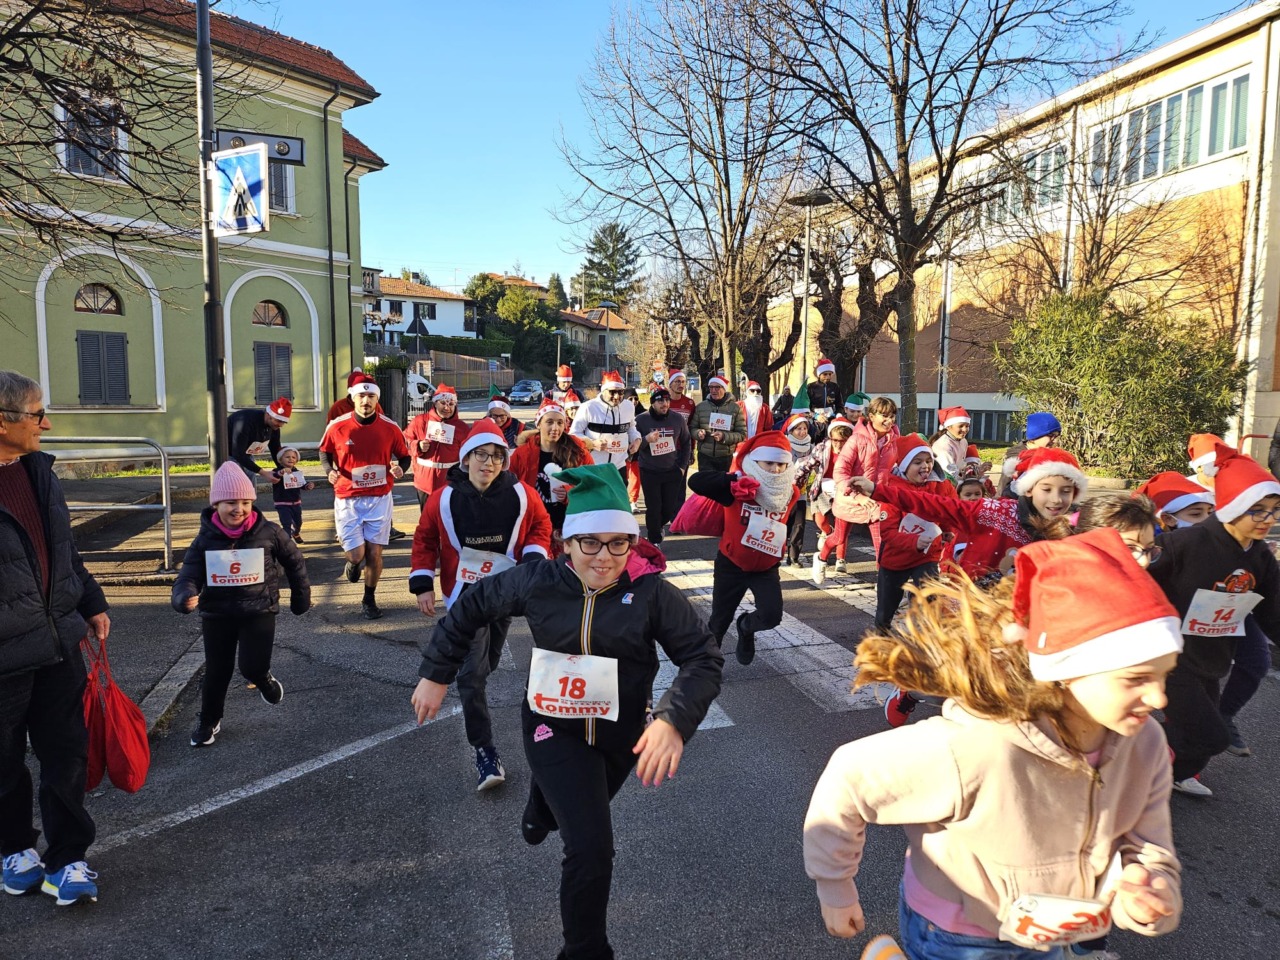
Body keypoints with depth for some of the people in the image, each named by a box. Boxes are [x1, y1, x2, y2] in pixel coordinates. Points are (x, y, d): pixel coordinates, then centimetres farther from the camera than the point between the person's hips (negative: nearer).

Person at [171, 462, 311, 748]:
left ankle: (264, 679, 25)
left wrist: (301, 596, 12)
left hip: (259, 611, -2)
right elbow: (188, 576, -10)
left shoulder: (268, 532, -10)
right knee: (216, 671, 13)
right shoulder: (205, 539, -7)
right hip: (216, 614, 2)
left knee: (253, 668, -13)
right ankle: (208, 721, 37)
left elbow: (294, 562, 5)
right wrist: (184, 597, -33)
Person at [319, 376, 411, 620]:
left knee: (374, 552, 2)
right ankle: (353, 563, 35)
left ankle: (369, 600, 24)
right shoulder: (337, 426, -6)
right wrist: (329, 470, -9)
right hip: (347, 500, -1)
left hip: (379, 499, 1)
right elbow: (325, 452, 11)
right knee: (356, 554, -5)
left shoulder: (390, 427, -4)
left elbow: (404, 456, 7)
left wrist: (400, 468, -14)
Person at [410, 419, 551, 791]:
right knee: (473, 672, -11)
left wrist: (534, 558, -12)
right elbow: (424, 540, 0)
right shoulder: (444, 499, -11)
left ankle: (471, 699, 54)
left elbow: (541, 526, 4)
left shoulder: (522, 496, -11)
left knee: (489, 662, 21)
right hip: (464, 593, -2)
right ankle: (484, 752, -4)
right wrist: (423, 585, -5)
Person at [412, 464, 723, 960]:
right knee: (591, 847, -14)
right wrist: (435, 675, 1)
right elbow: (471, 607, -2)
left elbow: (704, 657, -22)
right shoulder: (538, 581, -17)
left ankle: (541, 812, 70)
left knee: (581, 810, 31)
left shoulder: (652, 592, -22)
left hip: (622, 734, 2)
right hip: (554, 729, -2)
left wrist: (674, 720, -38)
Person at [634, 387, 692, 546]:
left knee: (670, 507, 7)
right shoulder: (641, 420, -9)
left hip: (672, 470, 2)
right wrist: (646, 439, -25)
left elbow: (686, 443, 11)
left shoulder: (678, 419, -2)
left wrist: (683, 466, 7)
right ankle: (654, 540, 16)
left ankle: (656, 526, 38)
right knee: (654, 508, -1)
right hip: (649, 471, -2)